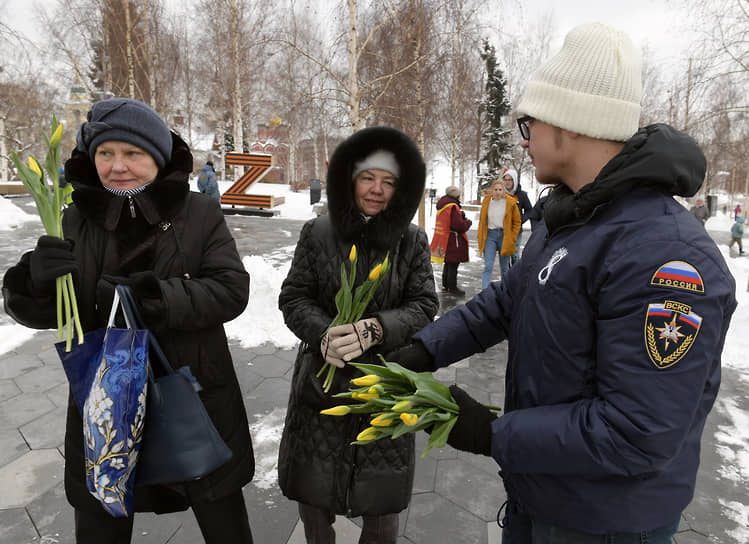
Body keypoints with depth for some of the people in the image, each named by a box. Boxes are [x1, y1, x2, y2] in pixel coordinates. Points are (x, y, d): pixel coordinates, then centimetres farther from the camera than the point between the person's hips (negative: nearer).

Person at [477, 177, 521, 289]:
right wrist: (481, 239, 5)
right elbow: (482, 221, 10)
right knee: (488, 267, -9)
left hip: (505, 236, -1)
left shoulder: (511, 202, -3)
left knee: (504, 269, 10)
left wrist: (512, 239, -3)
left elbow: (517, 222, 3)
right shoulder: (487, 201, 4)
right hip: (490, 235, 1)